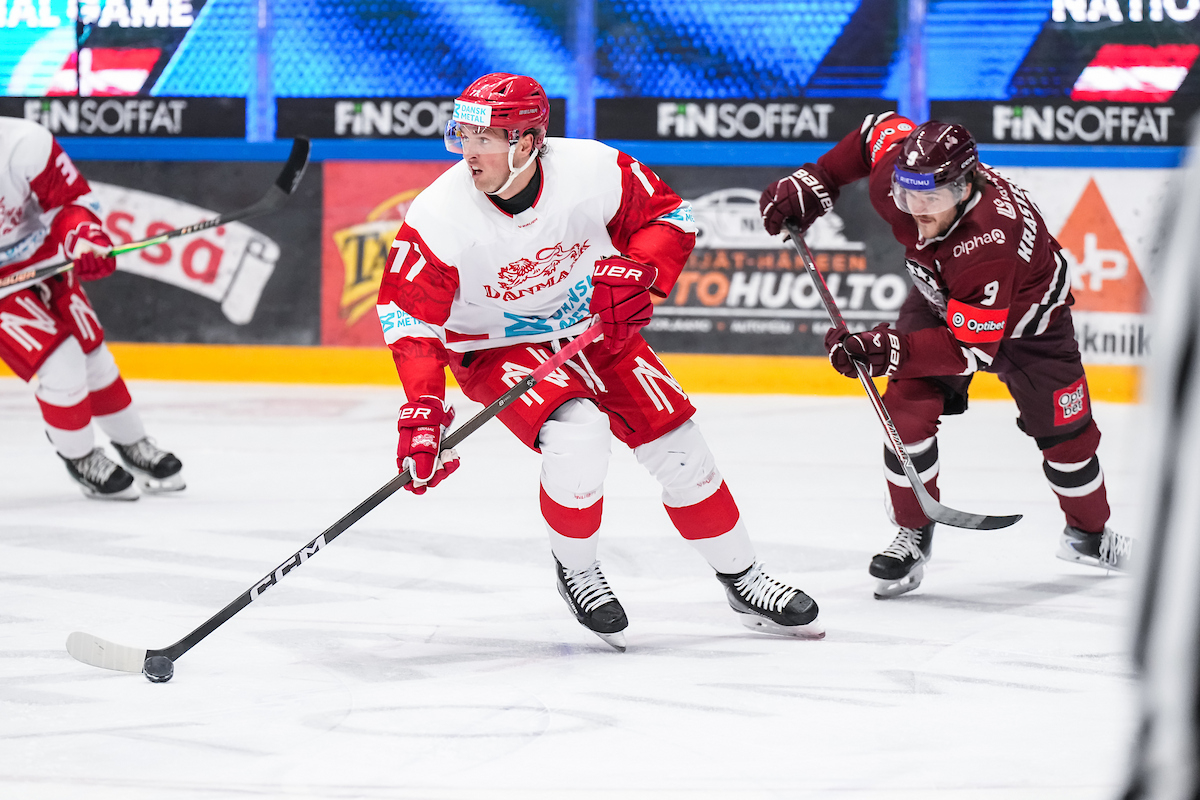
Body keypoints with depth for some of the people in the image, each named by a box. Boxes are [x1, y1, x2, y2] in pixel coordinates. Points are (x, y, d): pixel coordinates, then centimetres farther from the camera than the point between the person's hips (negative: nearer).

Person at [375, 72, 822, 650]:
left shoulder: (592, 170, -24)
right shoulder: (439, 217, -27)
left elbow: (669, 216, -8)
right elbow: (409, 315, -20)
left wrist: (637, 271, -26)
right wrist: (422, 407, -31)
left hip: (594, 326, 3)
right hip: (497, 348, -3)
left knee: (676, 445, 0)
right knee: (577, 439, -28)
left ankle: (743, 581, 20)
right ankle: (573, 568, 0)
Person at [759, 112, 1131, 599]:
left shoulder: (988, 245, -47)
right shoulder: (894, 181, -32)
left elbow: (969, 348, -42)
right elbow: (882, 130, -7)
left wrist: (885, 351, -49)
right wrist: (813, 183, -10)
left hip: (1026, 315, -4)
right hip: (940, 297, 4)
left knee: (1064, 430, 5)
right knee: (907, 408, -16)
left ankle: (1088, 533, 32)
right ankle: (912, 534, 0)